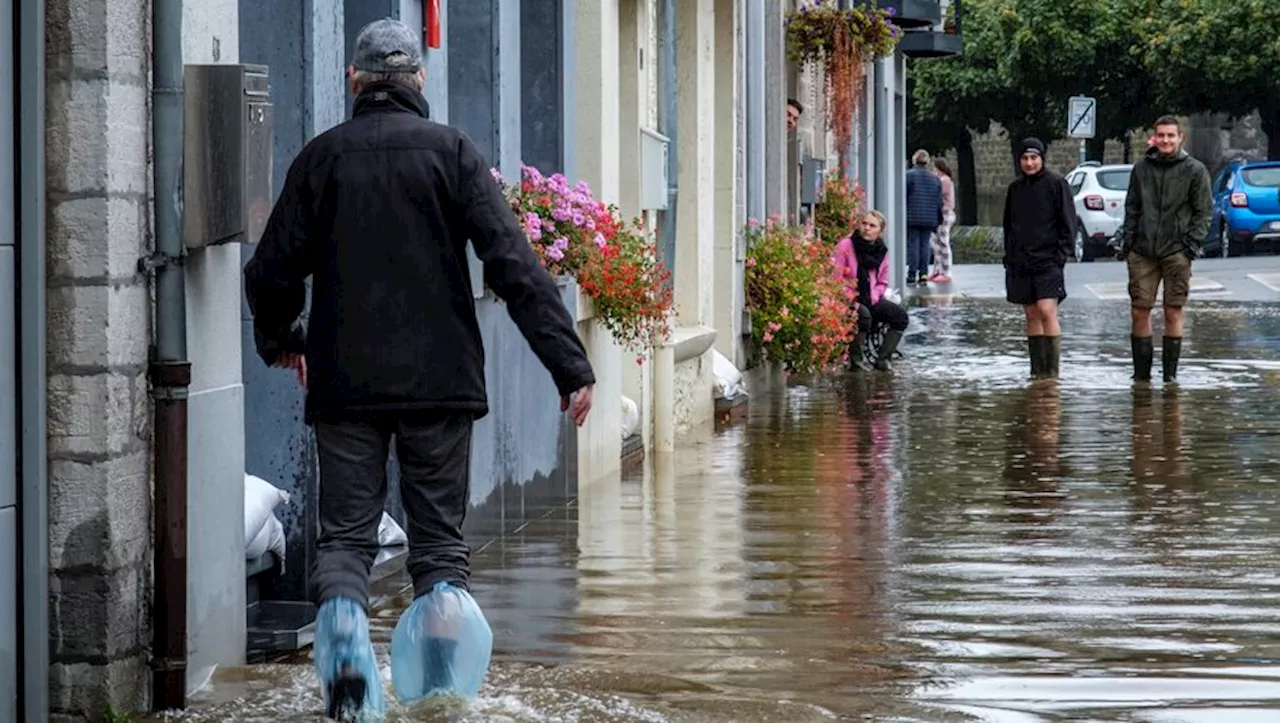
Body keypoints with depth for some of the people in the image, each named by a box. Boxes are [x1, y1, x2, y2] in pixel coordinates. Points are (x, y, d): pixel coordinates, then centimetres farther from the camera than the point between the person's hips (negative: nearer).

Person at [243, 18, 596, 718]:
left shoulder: (322, 157, 4)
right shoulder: (452, 152, 0)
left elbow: (272, 270, 7)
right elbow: (515, 266, -8)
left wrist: (279, 340, 27)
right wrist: (569, 364, -9)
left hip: (344, 384, 1)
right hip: (439, 379, -1)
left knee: (345, 532, 5)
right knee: (438, 530, 10)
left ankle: (342, 611, -23)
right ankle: (445, 597, -17)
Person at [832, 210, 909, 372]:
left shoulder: (882, 251, 7)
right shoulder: (846, 245, -9)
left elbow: (882, 283, 16)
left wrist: (873, 298, -4)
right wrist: (851, 301, -18)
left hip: (870, 299, 6)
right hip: (847, 299, -6)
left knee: (900, 316, -11)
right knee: (863, 315, -36)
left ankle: (883, 359, -6)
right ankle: (856, 358, -15)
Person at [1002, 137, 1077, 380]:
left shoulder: (1056, 184, -2)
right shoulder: (1015, 188, 14)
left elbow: (1068, 223, -3)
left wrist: (1060, 255, -11)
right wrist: (1009, 256, 11)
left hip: (1047, 261, -6)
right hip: (1020, 264, 6)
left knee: (1047, 312, -15)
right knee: (1031, 316, 6)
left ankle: (1052, 371, -14)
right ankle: (1037, 371, 8)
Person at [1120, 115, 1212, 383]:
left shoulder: (1195, 170, 1)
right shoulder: (1141, 167, 9)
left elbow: (1204, 211, 4)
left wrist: (1192, 243, -6)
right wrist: (1128, 240, 7)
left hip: (1176, 251, -2)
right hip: (1142, 251, 2)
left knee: (1173, 313, -1)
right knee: (1139, 311, 1)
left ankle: (1170, 372, 6)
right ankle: (1141, 373, 10)